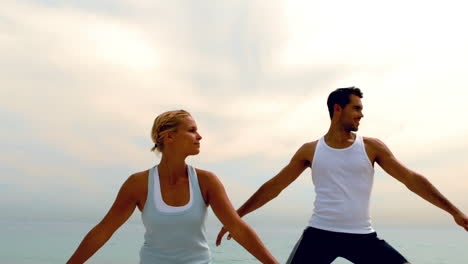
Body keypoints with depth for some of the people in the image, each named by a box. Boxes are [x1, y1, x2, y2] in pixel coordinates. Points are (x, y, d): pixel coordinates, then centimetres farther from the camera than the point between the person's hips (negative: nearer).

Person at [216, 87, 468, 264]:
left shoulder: (371, 146, 2)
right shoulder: (310, 150, 4)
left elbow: (412, 179, 3)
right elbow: (272, 187, 7)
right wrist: (235, 216, 6)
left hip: (362, 236, 1)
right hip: (319, 233, 0)